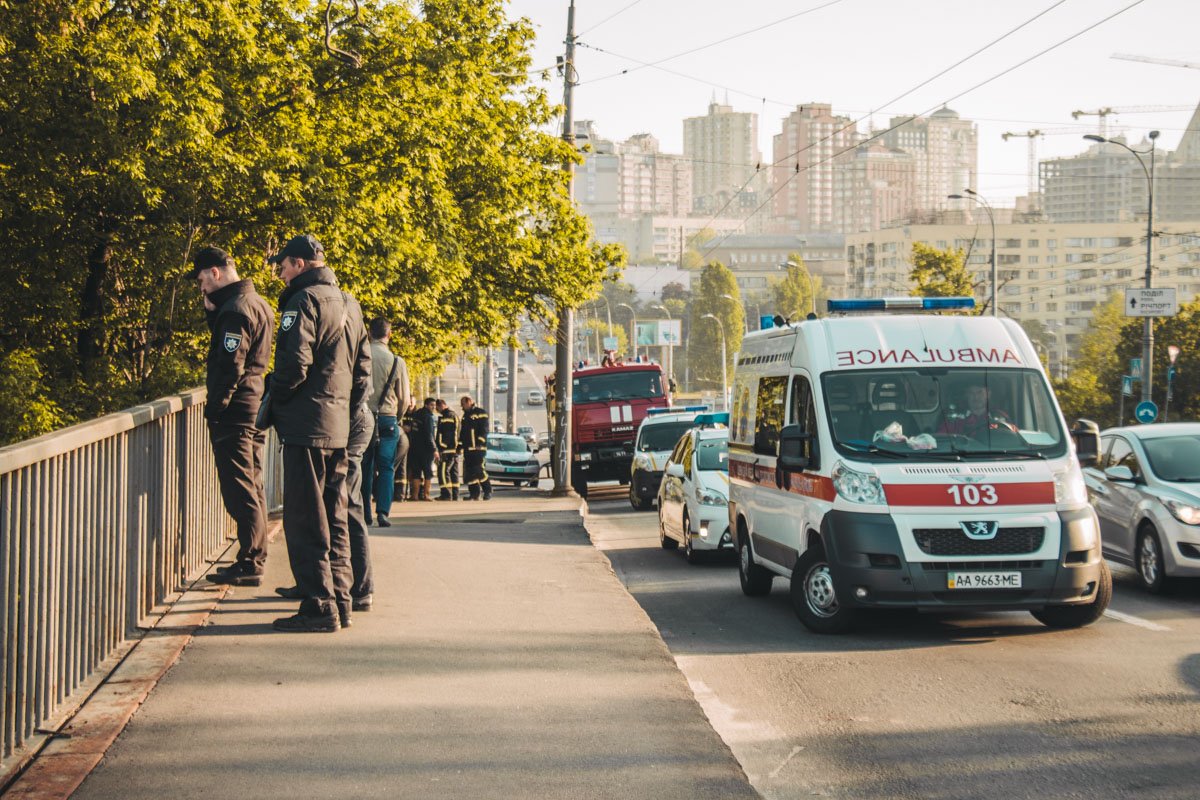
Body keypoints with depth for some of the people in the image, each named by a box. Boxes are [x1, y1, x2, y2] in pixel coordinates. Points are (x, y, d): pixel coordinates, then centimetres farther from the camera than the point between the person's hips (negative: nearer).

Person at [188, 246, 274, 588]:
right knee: (252, 487, 14)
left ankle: (249, 564, -5)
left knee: (239, 490, -7)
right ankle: (254, 559, 21)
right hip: (256, 405, 10)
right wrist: (212, 307, 6)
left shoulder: (235, 309, -16)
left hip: (235, 409, -10)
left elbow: (230, 366, -21)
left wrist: (214, 408, -16)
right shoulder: (258, 303, 15)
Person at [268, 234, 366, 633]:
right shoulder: (344, 303, 17)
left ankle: (318, 607, -6)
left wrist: (273, 401, -6)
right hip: (339, 426, 9)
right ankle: (339, 600, 17)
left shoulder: (303, 301, -10)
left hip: (307, 425, -9)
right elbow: (363, 368, 18)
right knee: (334, 519, 14)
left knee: (304, 521, -5)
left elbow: (294, 363, -20)